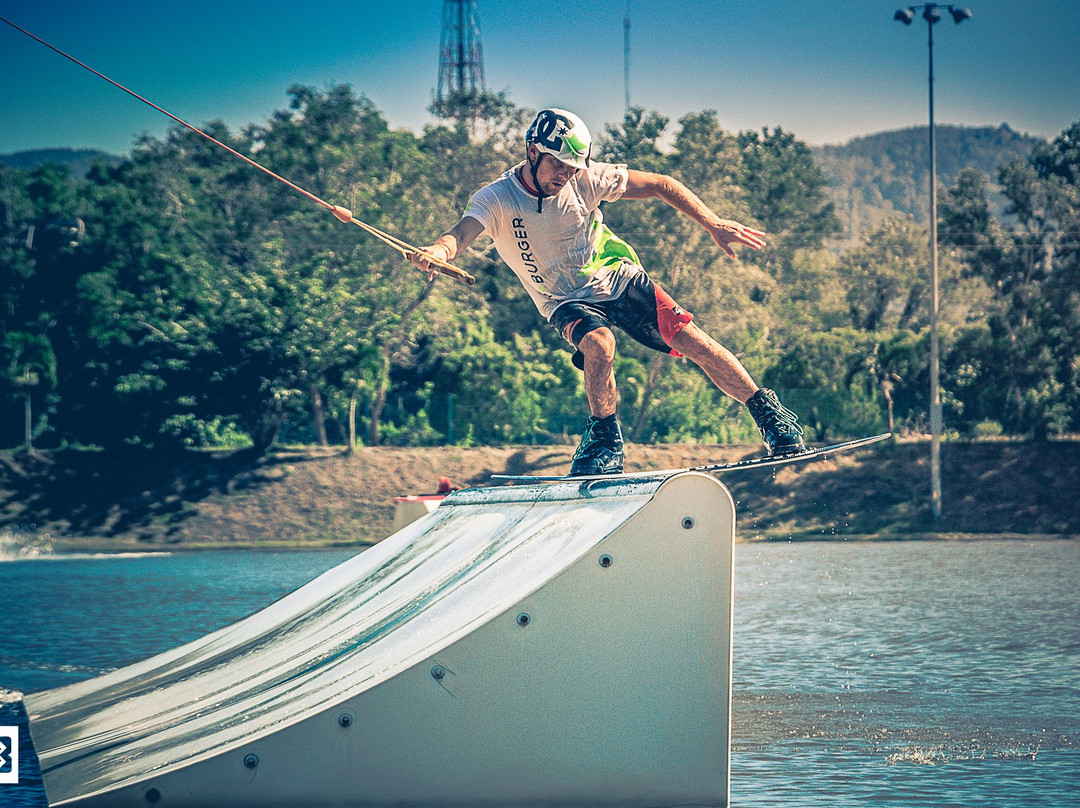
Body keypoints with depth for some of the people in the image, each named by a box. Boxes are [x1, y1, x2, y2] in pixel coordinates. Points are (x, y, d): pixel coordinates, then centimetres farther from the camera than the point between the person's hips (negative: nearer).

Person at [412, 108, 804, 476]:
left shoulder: (585, 179, -14)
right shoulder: (496, 199, -18)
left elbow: (661, 185, -6)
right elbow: (461, 234, -38)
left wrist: (714, 225, -14)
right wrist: (437, 251, -62)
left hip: (618, 279, 2)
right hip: (567, 301, -1)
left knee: (693, 342, -15)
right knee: (598, 345, -34)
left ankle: (768, 412, 0)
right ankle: (605, 440, -15)